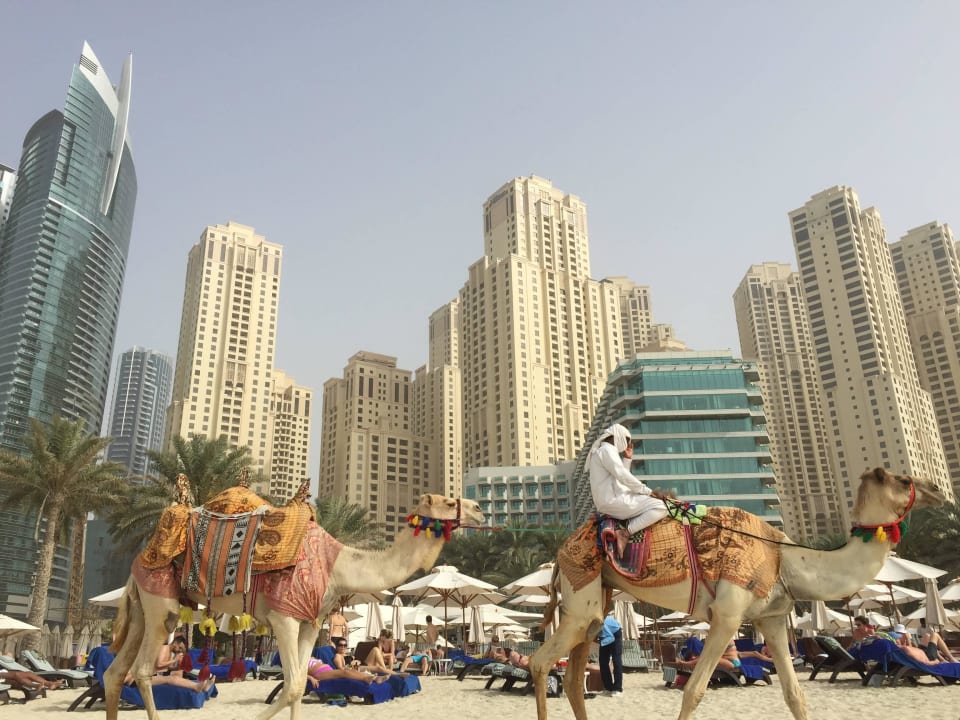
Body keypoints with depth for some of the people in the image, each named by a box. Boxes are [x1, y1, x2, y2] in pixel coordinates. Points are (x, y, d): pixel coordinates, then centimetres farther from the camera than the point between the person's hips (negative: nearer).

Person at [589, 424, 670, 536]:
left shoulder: (602, 451, 23)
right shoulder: (607, 449, -8)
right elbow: (623, 476, -19)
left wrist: (627, 458, 19)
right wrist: (649, 492, -15)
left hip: (607, 502, 11)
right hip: (613, 500, -11)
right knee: (660, 507, -18)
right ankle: (625, 533, -22)